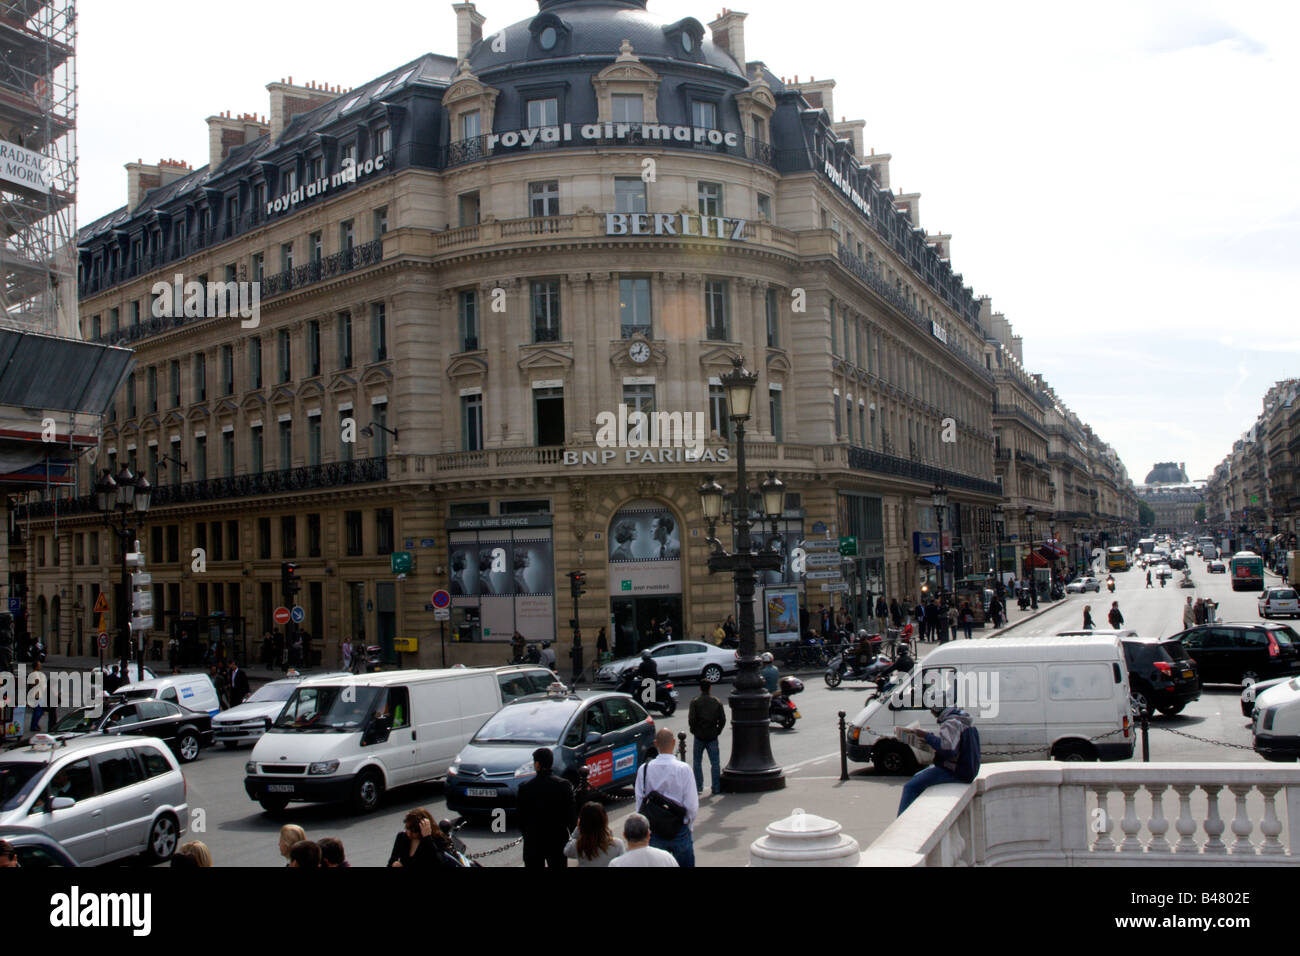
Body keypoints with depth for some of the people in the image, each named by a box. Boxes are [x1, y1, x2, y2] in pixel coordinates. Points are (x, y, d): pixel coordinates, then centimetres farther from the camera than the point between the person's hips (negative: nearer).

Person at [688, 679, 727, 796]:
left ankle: (698, 787, 8)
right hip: (713, 736, 1)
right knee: (715, 763, 6)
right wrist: (718, 731, 9)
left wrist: (693, 730, 2)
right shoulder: (717, 702, 0)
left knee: (697, 762, 10)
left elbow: (691, 719, -13)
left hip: (699, 736, -1)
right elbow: (723, 720, -2)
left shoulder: (695, 702, -6)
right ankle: (716, 788, 6)